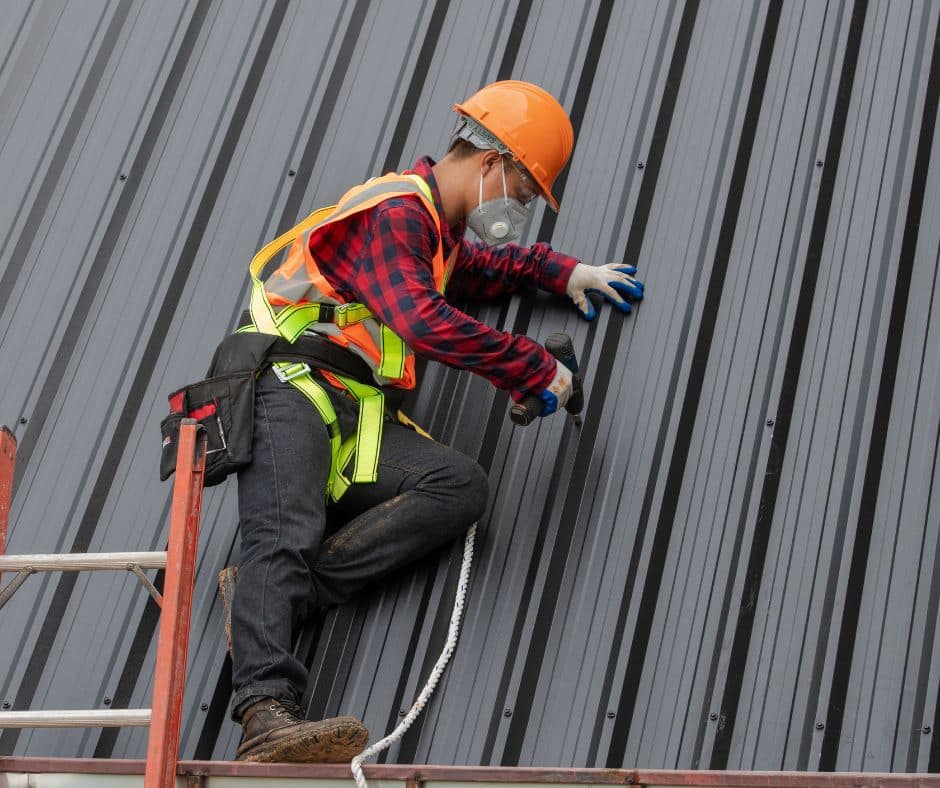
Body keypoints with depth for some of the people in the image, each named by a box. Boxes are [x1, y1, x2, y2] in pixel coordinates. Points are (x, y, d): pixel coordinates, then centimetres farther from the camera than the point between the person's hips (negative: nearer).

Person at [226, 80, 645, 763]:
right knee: (286, 536, -30)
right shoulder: (395, 209, -5)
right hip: (291, 390, -8)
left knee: (463, 486, -17)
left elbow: (474, 269, 50)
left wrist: (561, 271, 33)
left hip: (358, 422, 8)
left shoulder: (435, 226, 26)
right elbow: (426, 322, -21)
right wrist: (538, 370, -13)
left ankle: (277, 596, -25)